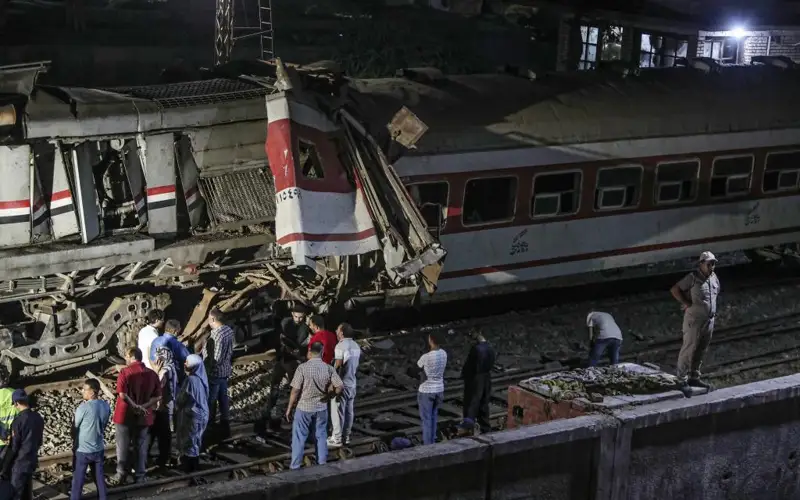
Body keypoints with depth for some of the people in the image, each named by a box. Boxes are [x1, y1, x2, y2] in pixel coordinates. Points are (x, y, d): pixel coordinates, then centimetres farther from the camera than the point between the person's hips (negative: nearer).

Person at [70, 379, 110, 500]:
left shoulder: (83, 407, -22)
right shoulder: (106, 406, -4)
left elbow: (74, 428, -8)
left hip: (83, 450, -5)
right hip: (99, 448, 5)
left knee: (78, 480, 9)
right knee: (99, 478, 17)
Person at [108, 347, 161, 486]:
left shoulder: (125, 372, -13)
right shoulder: (152, 374, -1)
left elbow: (122, 395, -22)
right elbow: (158, 397, -4)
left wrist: (135, 406, -14)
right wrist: (142, 407, -11)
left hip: (125, 415, -3)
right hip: (143, 417, 3)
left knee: (123, 447, 8)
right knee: (141, 447, 12)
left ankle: (121, 476, 14)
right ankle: (140, 476, 16)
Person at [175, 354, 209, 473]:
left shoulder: (191, 380, -24)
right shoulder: (201, 378, 2)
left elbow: (181, 399, -17)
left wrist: (176, 404, 6)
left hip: (190, 415, -8)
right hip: (201, 413, 8)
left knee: (187, 441, 5)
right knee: (195, 440, 20)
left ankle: (189, 466, 14)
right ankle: (194, 464, 30)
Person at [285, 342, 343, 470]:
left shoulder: (303, 368, -17)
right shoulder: (329, 368, -8)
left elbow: (295, 391, -15)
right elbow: (339, 388, -10)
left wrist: (289, 408, -4)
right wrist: (327, 396, 8)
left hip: (304, 408, -3)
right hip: (321, 408, 3)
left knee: (299, 438, 9)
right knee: (321, 436, 17)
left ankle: (295, 467, 13)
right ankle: (322, 464, 23)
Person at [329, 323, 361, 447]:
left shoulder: (341, 346, -19)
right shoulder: (356, 346, 6)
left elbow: (338, 367, -20)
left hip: (341, 383, -8)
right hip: (352, 383, 8)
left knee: (337, 412, 1)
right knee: (348, 411, 14)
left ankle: (337, 438, 6)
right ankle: (346, 436, 21)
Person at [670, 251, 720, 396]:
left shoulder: (714, 278, 9)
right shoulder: (693, 278, -13)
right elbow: (674, 289, -13)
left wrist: (712, 309, 15)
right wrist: (686, 304, -15)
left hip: (709, 320, 7)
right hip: (694, 320, -7)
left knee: (701, 351, 14)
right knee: (688, 350, -4)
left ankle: (694, 378, 25)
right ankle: (682, 381, 0)